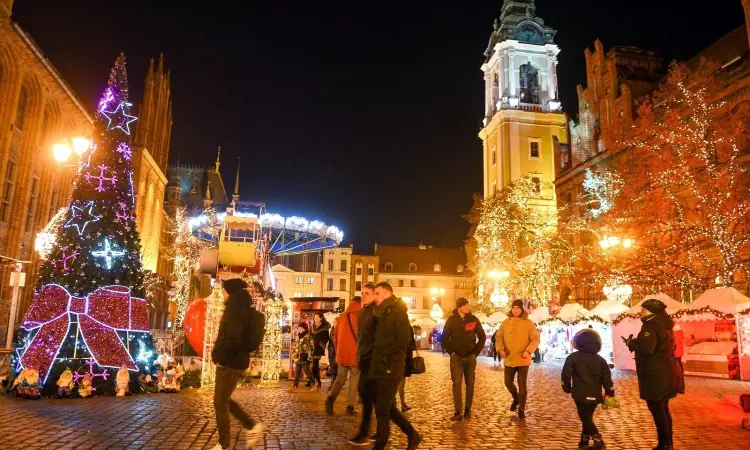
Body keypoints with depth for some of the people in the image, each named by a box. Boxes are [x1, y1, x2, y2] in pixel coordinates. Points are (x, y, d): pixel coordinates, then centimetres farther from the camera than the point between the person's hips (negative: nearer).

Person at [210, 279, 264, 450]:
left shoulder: (235, 309, -18)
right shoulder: (242, 309, 13)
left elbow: (231, 340, -26)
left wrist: (218, 356, -13)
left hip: (230, 363, -10)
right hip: (236, 362, 10)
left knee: (220, 403, 1)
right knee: (224, 399, 20)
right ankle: (251, 425, 19)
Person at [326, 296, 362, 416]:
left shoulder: (341, 317, 8)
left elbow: (336, 336, 14)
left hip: (342, 353, 4)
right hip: (355, 354, -4)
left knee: (340, 378, 14)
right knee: (354, 380, 6)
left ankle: (331, 398, -8)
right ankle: (350, 407, 3)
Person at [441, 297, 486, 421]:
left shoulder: (473, 319, -3)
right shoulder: (451, 320, -4)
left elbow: (482, 337, 5)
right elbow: (444, 338, 4)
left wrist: (475, 353, 1)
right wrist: (451, 352, -2)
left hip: (470, 357, 1)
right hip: (456, 357, -1)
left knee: (470, 383, 4)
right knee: (456, 383, -7)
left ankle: (467, 409, 15)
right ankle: (458, 412, -5)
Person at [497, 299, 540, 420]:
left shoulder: (528, 323, -6)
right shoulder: (506, 323, 4)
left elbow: (535, 339, -8)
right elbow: (499, 337, 9)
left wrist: (528, 351, -22)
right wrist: (500, 348, -9)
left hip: (523, 360, -4)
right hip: (509, 360, 4)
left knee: (522, 385, 1)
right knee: (508, 383, 13)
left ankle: (521, 409, 14)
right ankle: (516, 399, 42)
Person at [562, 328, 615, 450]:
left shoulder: (573, 357, -5)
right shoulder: (600, 360, 5)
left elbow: (566, 374, -6)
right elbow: (607, 378, 5)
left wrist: (567, 387, 9)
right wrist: (610, 394, 13)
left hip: (581, 395, -5)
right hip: (595, 395, 5)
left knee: (586, 419, 1)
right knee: (587, 418, 17)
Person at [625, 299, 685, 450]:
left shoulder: (650, 327, -18)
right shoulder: (664, 326, 12)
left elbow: (646, 349, -31)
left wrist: (631, 343, -13)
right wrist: (636, 343, 18)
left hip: (656, 375, -10)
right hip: (666, 373, 10)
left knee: (657, 410, -2)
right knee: (663, 409, 18)